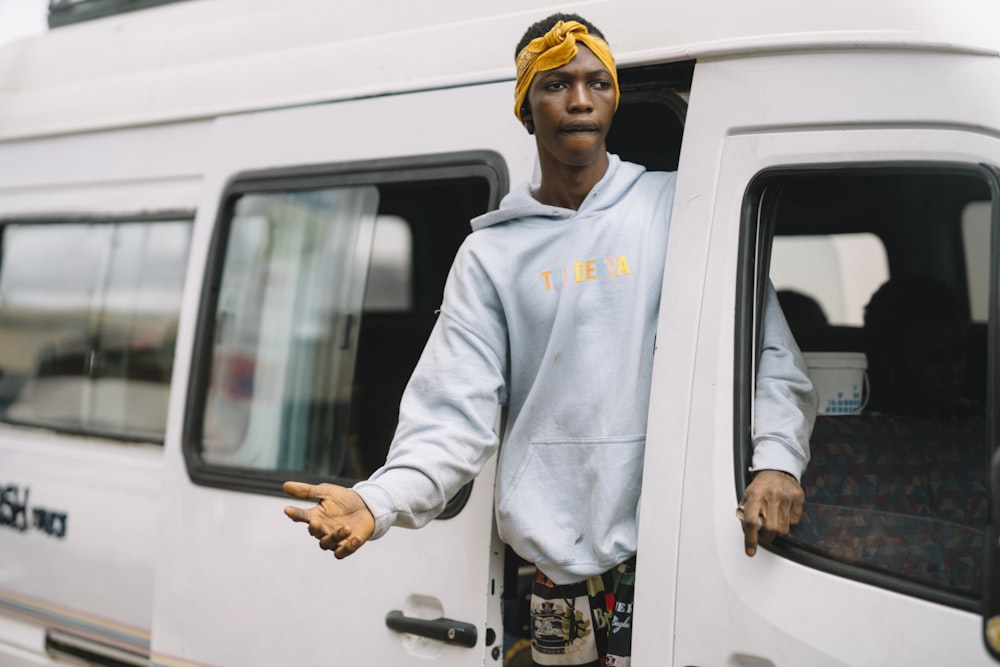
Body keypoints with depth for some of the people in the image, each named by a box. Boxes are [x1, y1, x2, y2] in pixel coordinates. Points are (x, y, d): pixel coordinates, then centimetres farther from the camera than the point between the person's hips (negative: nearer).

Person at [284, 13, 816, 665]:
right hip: (559, 555, 1)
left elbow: (769, 350, 1)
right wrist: (378, 500, -17)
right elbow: (455, 413, -1)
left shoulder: (677, 207, 5)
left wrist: (777, 458, -16)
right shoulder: (491, 253, 7)